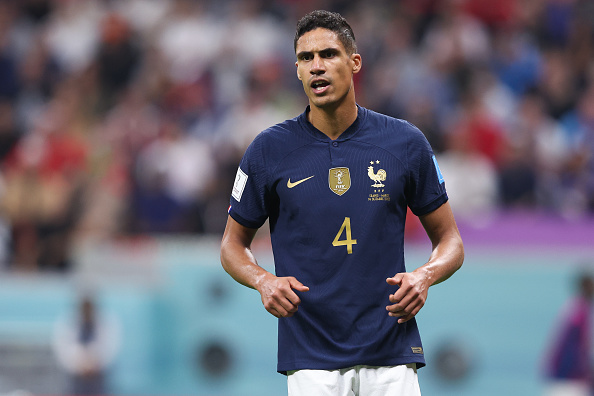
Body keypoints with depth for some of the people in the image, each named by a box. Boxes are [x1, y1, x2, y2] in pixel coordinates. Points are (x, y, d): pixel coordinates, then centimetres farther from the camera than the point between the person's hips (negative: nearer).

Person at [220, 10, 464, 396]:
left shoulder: (406, 142, 3)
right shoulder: (269, 150, 1)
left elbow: (450, 240, 11)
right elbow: (233, 244, 12)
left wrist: (425, 276, -11)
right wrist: (264, 280, -10)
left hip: (392, 355, 1)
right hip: (310, 360, 0)